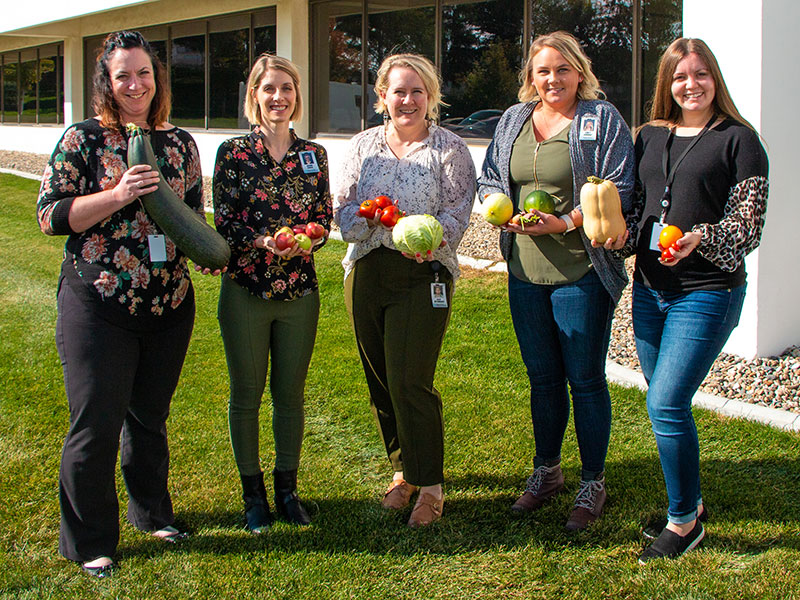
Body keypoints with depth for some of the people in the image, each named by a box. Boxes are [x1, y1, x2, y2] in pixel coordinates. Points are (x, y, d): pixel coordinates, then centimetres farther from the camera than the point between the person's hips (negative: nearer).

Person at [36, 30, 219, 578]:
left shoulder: (180, 142, 9)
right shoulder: (83, 139, -5)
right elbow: (51, 215, -9)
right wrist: (118, 194, -21)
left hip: (170, 304, 4)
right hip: (98, 304, -4)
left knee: (150, 415, 17)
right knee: (96, 423, 0)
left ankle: (152, 511, 37)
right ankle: (89, 543, 16)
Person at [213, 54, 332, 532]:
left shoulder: (313, 154, 6)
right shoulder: (234, 152, -2)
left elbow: (324, 218, 8)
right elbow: (225, 222, -5)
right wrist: (263, 241, -22)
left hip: (299, 289, 2)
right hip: (246, 289, -2)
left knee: (291, 394, 11)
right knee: (247, 394, 7)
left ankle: (287, 488, 26)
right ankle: (253, 490, 22)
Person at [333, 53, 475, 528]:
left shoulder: (449, 148, 0)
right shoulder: (363, 145, 11)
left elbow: (457, 213, -7)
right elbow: (343, 209, 6)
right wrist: (372, 217, -17)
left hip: (423, 275, -4)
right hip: (366, 273, 5)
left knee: (409, 381, -10)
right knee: (380, 380, 11)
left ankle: (429, 484, 6)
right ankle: (404, 469, 29)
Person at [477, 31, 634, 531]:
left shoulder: (603, 120, -4)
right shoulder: (513, 120, 13)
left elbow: (616, 190, -10)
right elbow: (489, 178, 15)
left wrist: (563, 222, -19)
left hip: (581, 271, -5)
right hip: (525, 270, 5)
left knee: (585, 379, 1)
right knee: (542, 377, 15)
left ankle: (593, 484, 16)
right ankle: (547, 472, 31)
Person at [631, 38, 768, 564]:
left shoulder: (739, 139, -5)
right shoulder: (650, 136, 11)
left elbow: (749, 224, -9)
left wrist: (698, 238, -25)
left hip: (707, 292, -6)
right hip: (649, 288, 6)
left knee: (667, 405, -11)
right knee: (667, 405, 13)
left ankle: (684, 521, 7)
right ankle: (690, 503, 32)